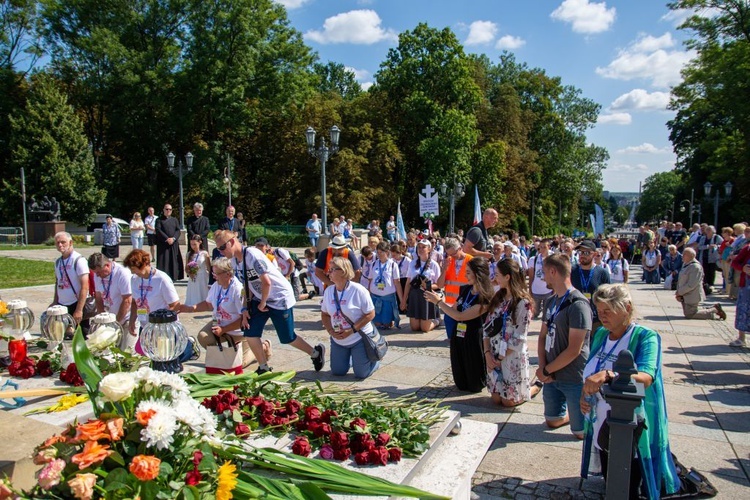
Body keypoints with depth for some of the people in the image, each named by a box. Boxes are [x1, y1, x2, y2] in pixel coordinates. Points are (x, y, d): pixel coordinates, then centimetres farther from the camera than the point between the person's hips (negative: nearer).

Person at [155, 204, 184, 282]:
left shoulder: (174, 220, 17)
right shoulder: (159, 220, 7)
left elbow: (178, 230, 6)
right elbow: (158, 230, -5)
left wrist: (173, 238, -12)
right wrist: (167, 239, -16)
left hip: (174, 243, 3)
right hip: (163, 244, -3)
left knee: (174, 260, 2)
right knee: (163, 261, -7)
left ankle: (173, 277, 7)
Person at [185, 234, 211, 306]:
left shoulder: (204, 254, -6)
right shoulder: (189, 254, 4)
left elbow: (209, 269, -4)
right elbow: (186, 268, 9)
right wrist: (189, 274, -10)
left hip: (202, 280, -3)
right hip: (192, 279, 3)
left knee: (202, 296, 2)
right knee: (193, 296, 6)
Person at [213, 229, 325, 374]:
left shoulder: (253, 255, -27)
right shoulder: (235, 261, 0)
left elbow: (266, 282, -27)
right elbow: (247, 287, 5)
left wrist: (263, 304, -14)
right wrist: (246, 309, -4)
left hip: (280, 297, -8)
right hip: (260, 298, 8)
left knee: (287, 338, 2)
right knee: (250, 332, -3)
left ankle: (316, 352, 26)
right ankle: (263, 368, 14)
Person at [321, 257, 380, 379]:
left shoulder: (358, 290, -19)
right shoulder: (328, 291, -3)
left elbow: (370, 314, -16)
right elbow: (324, 314, 7)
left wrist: (352, 330, -22)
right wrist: (331, 331, -10)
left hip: (359, 338, -5)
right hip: (338, 340, 5)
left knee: (361, 374, -3)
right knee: (337, 372, 9)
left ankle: (374, 359, 29)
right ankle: (351, 358, 39)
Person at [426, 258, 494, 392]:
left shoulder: (485, 299, -22)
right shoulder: (465, 289, 1)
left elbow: (459, 316, -25)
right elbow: (454, 309, 12)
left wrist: (438, 301, -18)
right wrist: (438, 301, -3)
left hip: (474, 342, -6)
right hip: (458, 338, 7)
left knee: (475, 386, 11)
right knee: (461, 385, 15)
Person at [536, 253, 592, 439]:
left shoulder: (578, 304, -20)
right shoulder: (553, 300, 7)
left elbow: (574, 350, -23)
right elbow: (543, 336, 9)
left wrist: (546, 370, -14)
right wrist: (542, 367, -6)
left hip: (574, 379, -8)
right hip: (552, 376, 8)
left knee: (582, 431, 2)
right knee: (552, 421, 18)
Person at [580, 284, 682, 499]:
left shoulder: (646, 337, -15)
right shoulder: (600, 334, 4)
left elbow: (646, 378, -32)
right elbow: (590, 372, 16)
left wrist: (608, 375, -47)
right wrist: (584, 394, -3)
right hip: (600, 427, 6)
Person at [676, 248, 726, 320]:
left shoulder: (695, 267, -20)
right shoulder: (685, 264, 10)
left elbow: (691, 285, -26)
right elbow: (681, 280, 14)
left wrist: (680, 292, -18)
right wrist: (678, 293, 2)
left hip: (692, 296, -9)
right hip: (685, 296, 9)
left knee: (689, 315, -5)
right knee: (687, 313, 17)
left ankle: (715, 310, 7)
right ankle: (708, 309, 26)